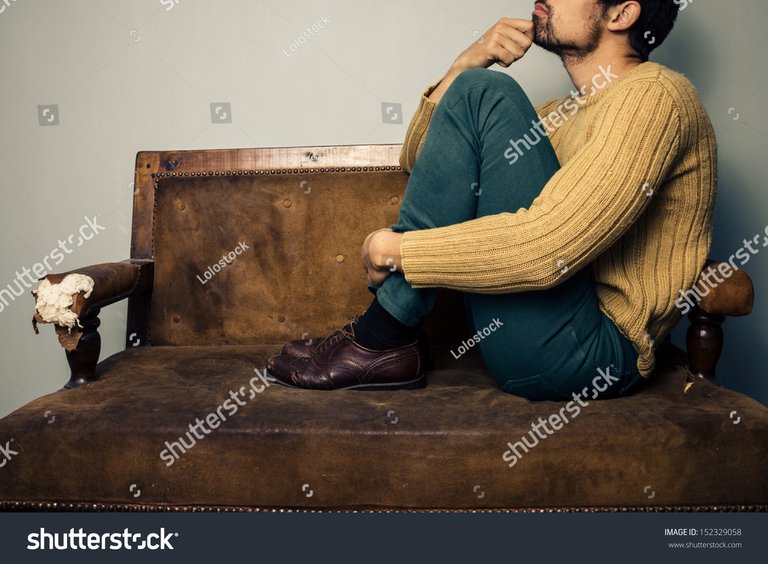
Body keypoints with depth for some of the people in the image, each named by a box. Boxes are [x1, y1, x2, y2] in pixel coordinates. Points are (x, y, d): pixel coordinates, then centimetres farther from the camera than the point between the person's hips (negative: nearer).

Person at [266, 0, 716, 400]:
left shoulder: (654, 95, -9)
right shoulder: (569, 113, 19)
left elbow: (543, 247, -24)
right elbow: (420, 160, 20)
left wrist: (395, 248, -14)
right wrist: (467, 65, 5)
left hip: (594, 351, -9)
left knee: (484, 94, -14)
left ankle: (383, 340, -12)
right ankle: (383, 341, -2)